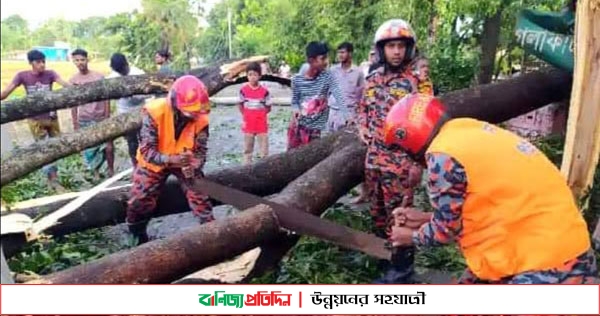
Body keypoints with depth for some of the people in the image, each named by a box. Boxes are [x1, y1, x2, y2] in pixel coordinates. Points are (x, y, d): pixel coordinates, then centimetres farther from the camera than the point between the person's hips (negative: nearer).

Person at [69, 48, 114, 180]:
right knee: (89, 149, 5)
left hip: (101, 118, -1)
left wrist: (107, 118, -5)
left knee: (108, 147, 1)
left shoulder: (99, 76, -3)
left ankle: (111, 172, 17)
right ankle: (96, 174, 19)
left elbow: (106, 98, 0)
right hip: (84, 121, 1)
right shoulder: (73, 80, 1)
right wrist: (75, 123, 3)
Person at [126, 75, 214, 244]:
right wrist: (170, 159, -51)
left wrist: (193, 168, -40)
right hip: (154, 161, -1)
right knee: (139, 201, -1)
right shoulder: (154, 112, -33)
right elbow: (147, 151, -34)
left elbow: (200, 152, -19)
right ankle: (138, 235, 26)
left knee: (199, 196, -9)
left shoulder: (201, 119, -25)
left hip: (185, 162, 2)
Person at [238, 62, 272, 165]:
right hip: (248, 124, 2)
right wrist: (246, 116, 0)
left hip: (262, 124, -1)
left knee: (264, 148, 4)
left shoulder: (264, 91, -8)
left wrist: (259, 114, -5)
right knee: (247, 149, 12)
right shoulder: (243, 90, -4)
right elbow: (241, 105, 8)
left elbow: (268, 107, 1)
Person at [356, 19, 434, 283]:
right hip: (373, 157, 6)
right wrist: (363, 128, 3)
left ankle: (401, 268, 16)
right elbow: (363, 108, 24)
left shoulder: (417, 80, -8)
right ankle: (381, 256, 36)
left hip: (400, 160, -6)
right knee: (378, 212, 17)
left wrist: (418, 162, -14)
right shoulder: (373, 78, 9)